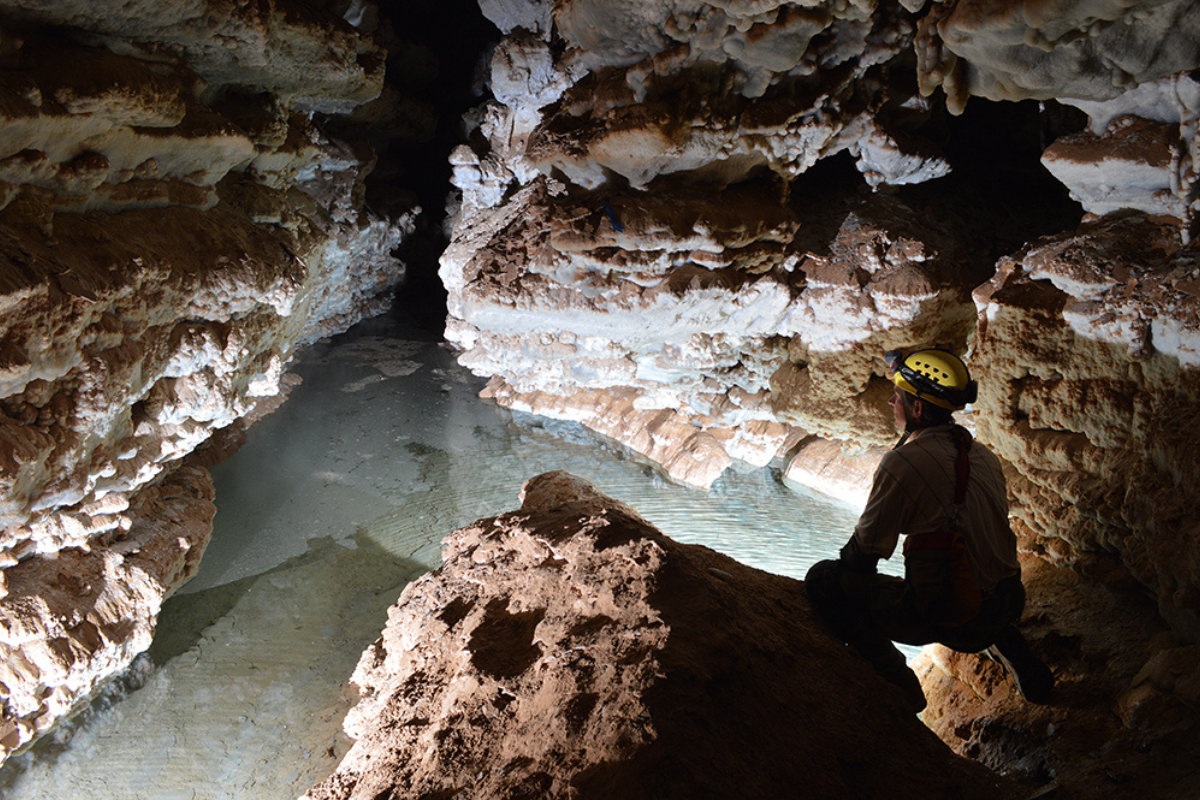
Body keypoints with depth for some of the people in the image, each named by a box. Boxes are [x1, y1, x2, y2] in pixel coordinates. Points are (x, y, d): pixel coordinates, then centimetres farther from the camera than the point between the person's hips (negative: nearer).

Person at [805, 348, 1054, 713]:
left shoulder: (904, 462, -16)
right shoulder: (983, 455, 6)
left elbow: (866, 549, -9)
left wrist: (842, 570, 12)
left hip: (951, 619, -8)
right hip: (1008, 607, 8)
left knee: (822, 580, -3)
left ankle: (899, 683, 0)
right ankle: (1019, 661, 32)